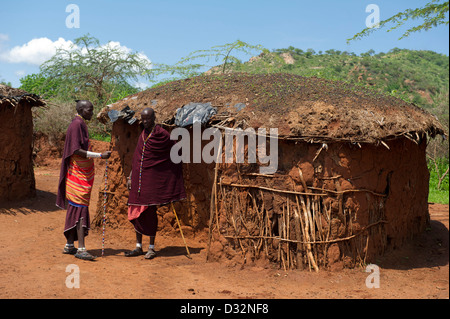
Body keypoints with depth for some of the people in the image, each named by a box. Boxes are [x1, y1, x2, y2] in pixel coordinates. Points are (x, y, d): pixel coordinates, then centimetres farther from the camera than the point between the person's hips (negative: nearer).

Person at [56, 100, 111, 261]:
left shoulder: (81, 125, 17)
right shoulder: (77, 125, -13)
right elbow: (76, 150, -22)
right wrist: (99, 155, -25)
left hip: (82, 173, 10)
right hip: (79, 174, -10)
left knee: (74, 208, 12)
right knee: (81, 207, -13)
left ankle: (69, 245, 18)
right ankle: (81, 249, -15)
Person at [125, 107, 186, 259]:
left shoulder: (162, 135, -6)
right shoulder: (143, 135, 12)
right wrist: (130, 177, 12)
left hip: (153, 178, -6)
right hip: (139, 178, 6)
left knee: (149, 212, -3)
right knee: (136, 212, 7)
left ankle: (151, 248, 9)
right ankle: (138, 247, 17)